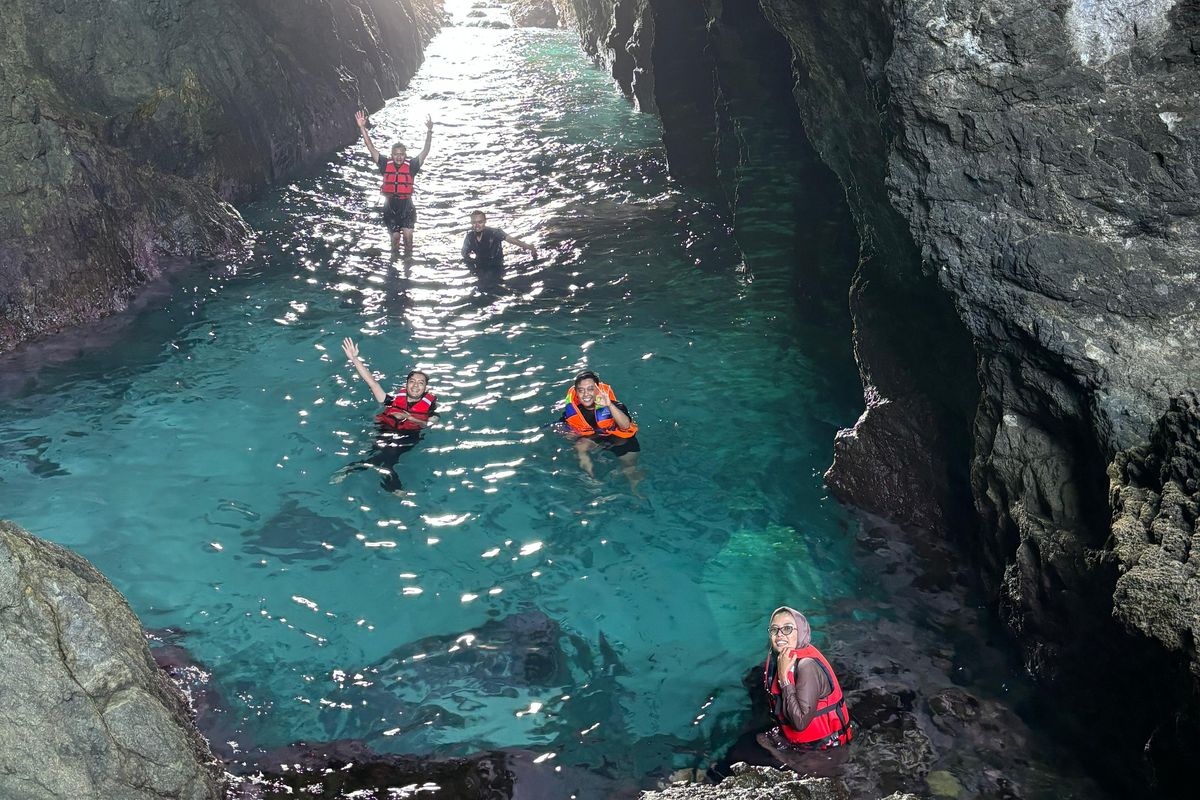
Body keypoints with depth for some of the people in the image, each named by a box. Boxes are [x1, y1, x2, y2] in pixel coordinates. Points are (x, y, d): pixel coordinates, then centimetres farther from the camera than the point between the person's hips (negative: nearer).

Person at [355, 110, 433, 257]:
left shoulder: (411, 166, -5)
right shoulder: (386, 165, -2)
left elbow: (425, 152, -14)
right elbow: (371, 148, -4)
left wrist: (429, 132, -27)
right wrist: (362, 128, -10)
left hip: (406, 207, -1)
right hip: (390, 207, 1)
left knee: (408, 236, -13)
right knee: (395, 238, 5)